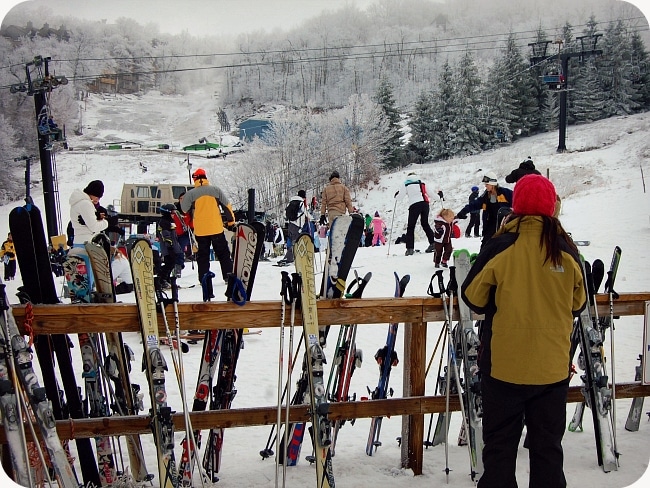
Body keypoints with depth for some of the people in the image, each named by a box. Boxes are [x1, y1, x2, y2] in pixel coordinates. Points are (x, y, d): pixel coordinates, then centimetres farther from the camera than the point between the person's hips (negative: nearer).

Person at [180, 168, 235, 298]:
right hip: (217, 229, 0)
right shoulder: (215, 190, 1)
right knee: (223, 255, 16)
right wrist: (231, 221, 16)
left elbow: (184, 209, 6)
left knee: (203, 259, 8)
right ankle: (229, 276, 6)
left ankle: (207, 291, 6)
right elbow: (227, 206, 5)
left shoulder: (191, 194, -3)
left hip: (200, 231, 0)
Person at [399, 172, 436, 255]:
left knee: (411, 227, 1)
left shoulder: (405, 183, 12)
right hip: (425, 203, 4)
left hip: (414, 205, -4)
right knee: (425, 224, 19)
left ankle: (410, 248, -7)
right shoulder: (421, 182, 19)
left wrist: (396, 196, 34)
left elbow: (401, 197, 10)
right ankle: (433, 243, 10)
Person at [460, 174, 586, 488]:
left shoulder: (501, 246, -13)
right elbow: (577, 304, 9)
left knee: (500, 443, 12)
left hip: (504, 364, -2)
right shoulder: (566, 249, -4)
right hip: (553, 367, 3)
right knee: (548, 445, 16)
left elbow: (473, 297, -5)